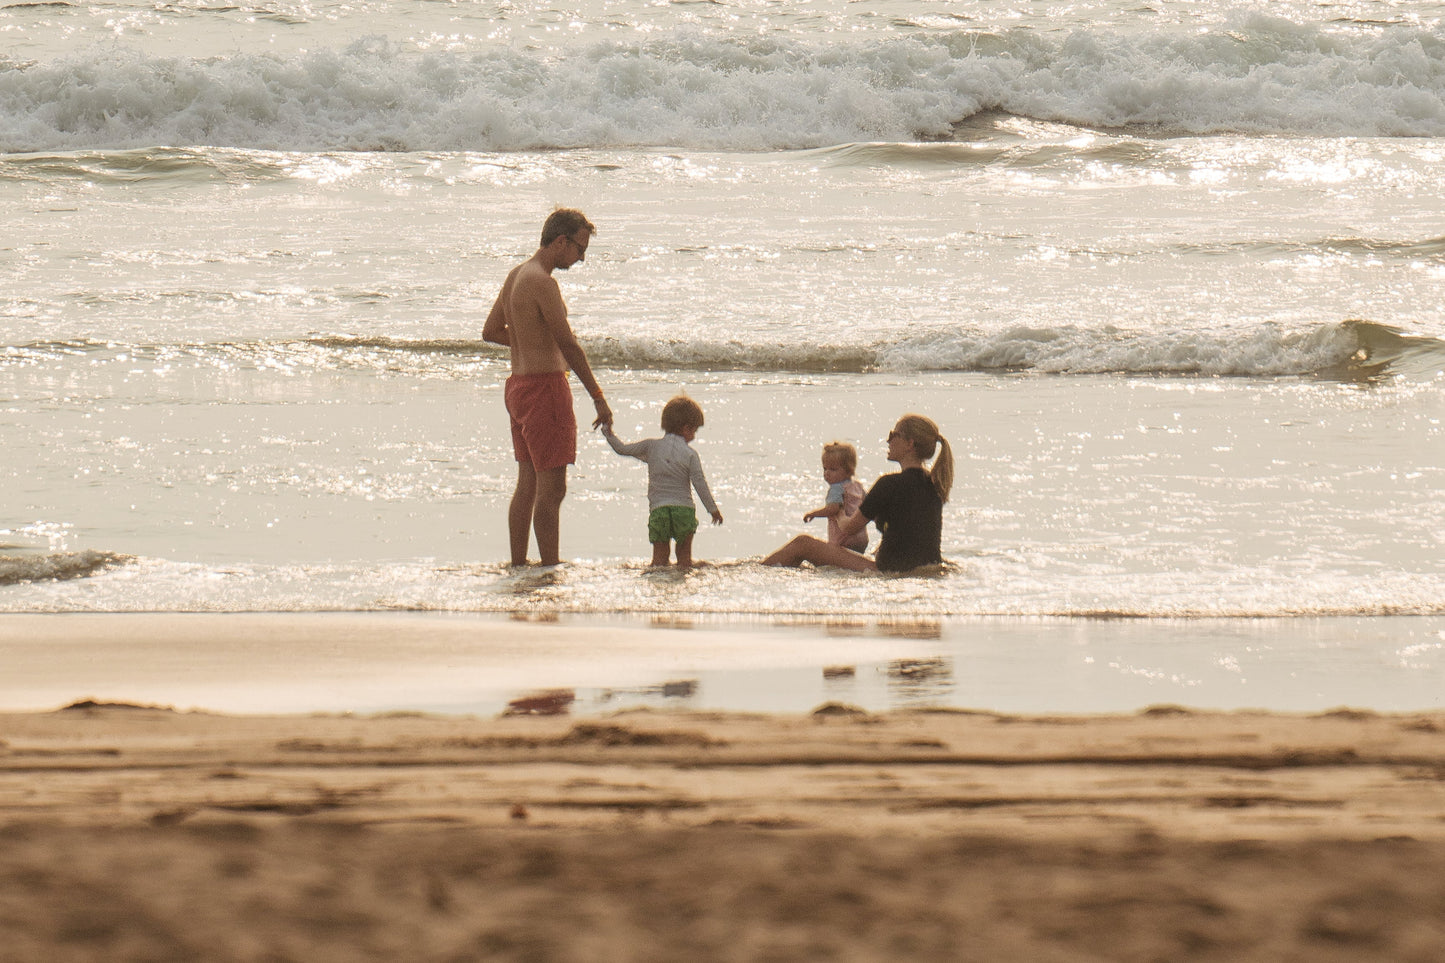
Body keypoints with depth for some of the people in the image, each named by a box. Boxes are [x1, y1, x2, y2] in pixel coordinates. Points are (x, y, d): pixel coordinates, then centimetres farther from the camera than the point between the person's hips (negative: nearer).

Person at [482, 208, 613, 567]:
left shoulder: (516, 275, 12)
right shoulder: (542, 282, -18)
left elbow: (491, 331, 21)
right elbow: (568, 344, -20)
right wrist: (598, 398, -17)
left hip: (518, 386, 10)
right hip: (545, 387, -10)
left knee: (527, 484, 13)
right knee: (551, 488, -8)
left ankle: (518, 564, 16)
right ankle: (551, 568, -9)